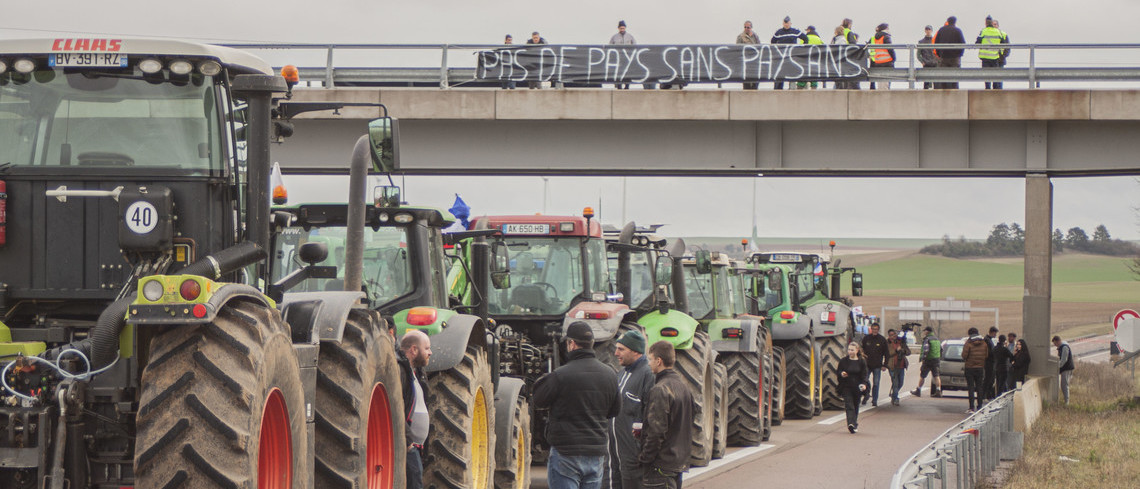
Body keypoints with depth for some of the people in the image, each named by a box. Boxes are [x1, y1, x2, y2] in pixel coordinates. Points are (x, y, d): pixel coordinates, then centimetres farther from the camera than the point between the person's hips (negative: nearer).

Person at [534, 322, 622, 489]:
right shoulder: (609, 374, 4)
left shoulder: (560, 375, -15)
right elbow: (615, 410, 15)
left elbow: (539, 402, -1)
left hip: (565, 454, -5)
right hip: (597, 454, 6)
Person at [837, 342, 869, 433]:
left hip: (857, 387, 1)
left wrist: (864, 384, -15)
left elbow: (864, 375, 2)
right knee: (849, 405, -14)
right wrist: (841, 374, -17)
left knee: (856, 406, 12)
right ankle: (851, 423, -26)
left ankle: (855, 425, 27)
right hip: (846, 387, -1)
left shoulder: (861, 362, 2)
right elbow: (838, 371, 7)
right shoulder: (843, 361, 3)